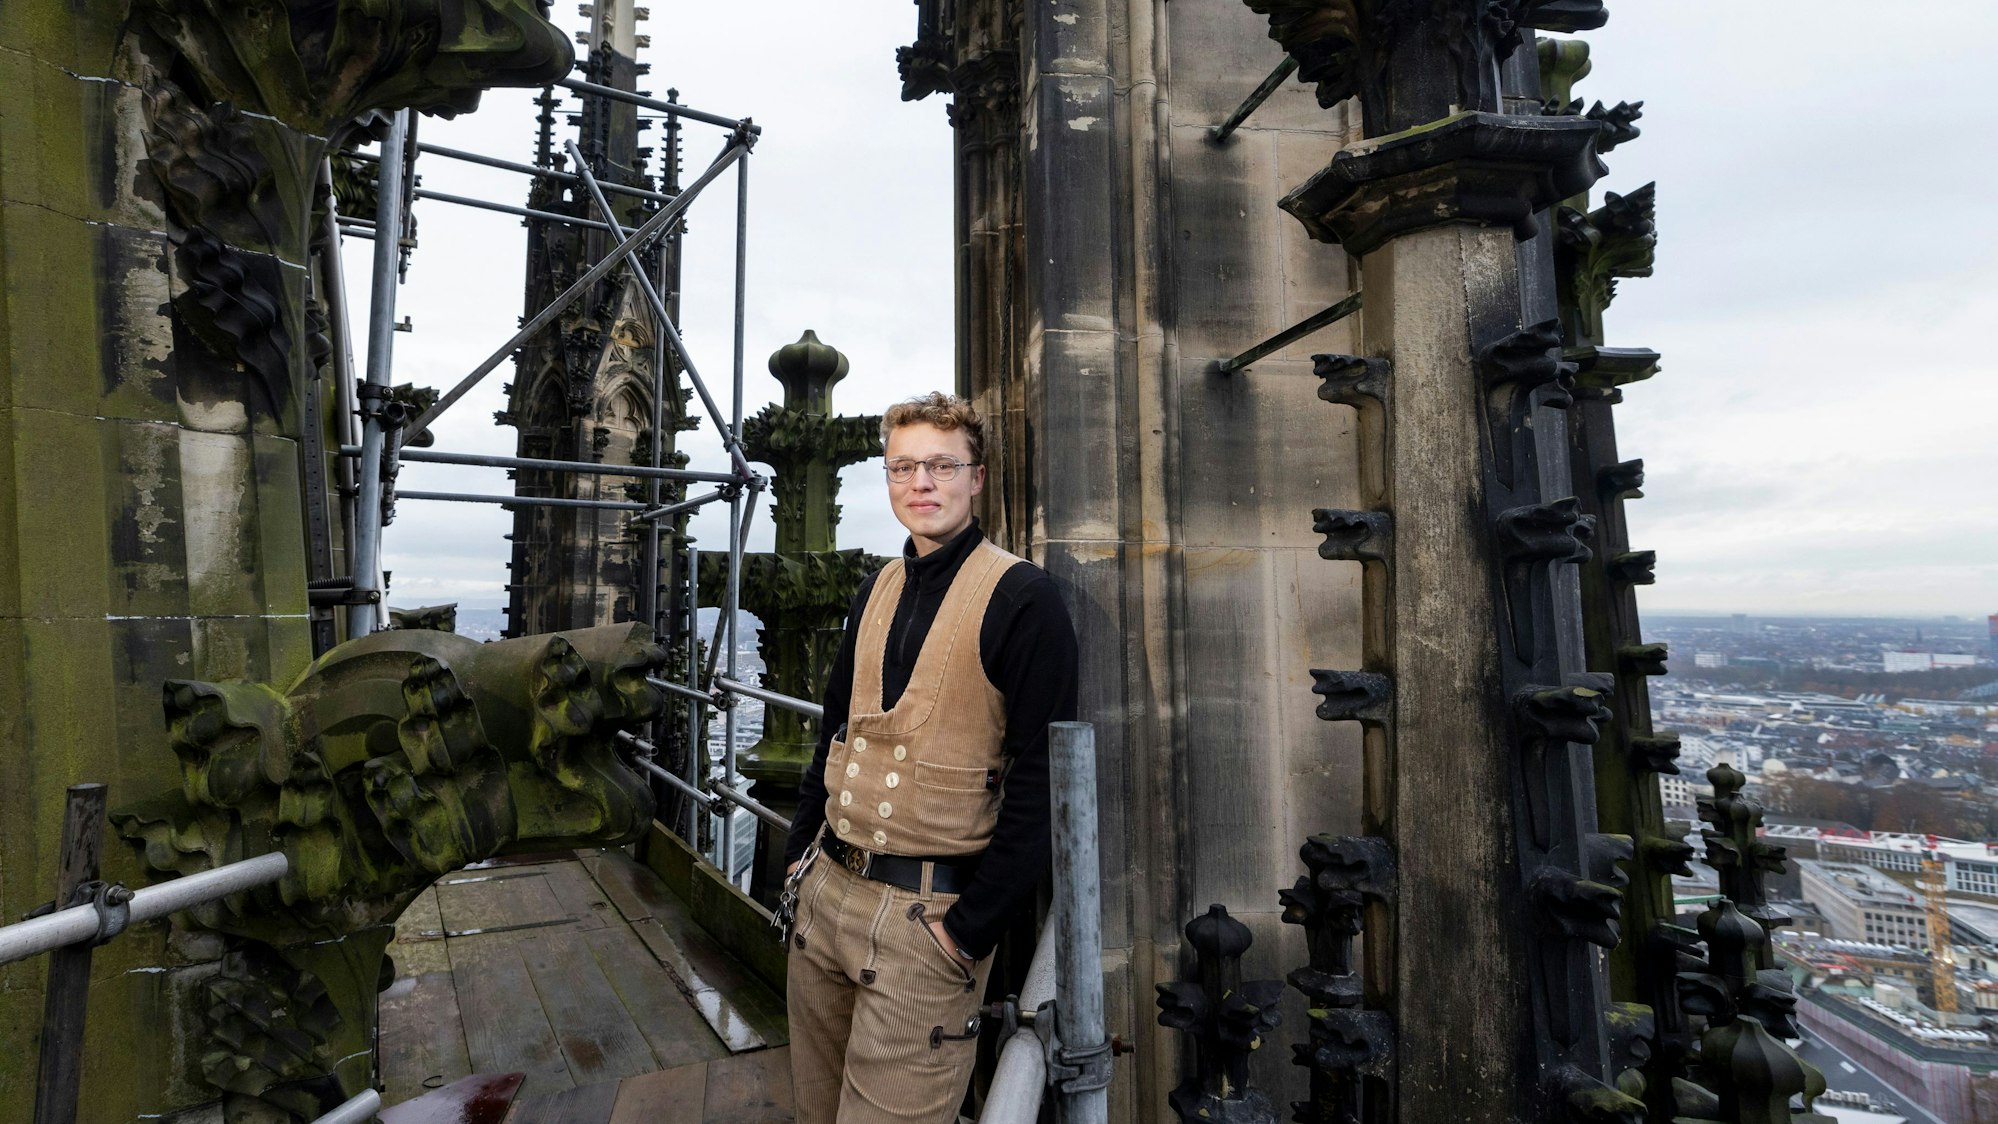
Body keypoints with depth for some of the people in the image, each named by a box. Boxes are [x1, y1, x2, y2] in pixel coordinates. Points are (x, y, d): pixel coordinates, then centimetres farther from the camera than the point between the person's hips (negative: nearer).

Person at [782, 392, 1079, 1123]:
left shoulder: (1020, 596, -13)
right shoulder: (878, 590, 8)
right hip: (826, 889, 7)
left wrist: (972, 927, -15)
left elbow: (1040, 779, -16)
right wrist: (800, 851, 13)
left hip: (928, 913, -6)